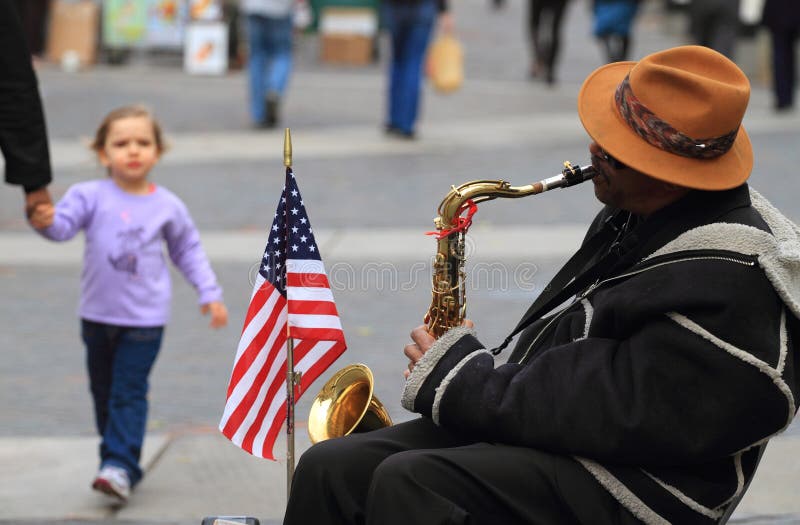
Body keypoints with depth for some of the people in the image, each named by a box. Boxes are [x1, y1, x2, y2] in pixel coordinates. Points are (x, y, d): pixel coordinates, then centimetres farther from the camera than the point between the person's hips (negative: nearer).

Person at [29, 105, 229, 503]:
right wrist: (47, 221, -44)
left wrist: (210, 293, 11)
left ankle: (120, 466, -13)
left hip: (144, 319, -2)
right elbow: (66, 223, -21)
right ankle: (114, 453, 25)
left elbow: (188, 250, 14)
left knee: (128, 393, -9)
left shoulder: (167, 206, 0)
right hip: (97, 315, 2)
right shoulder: (91, 197, -5)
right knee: (103, 392, 11)